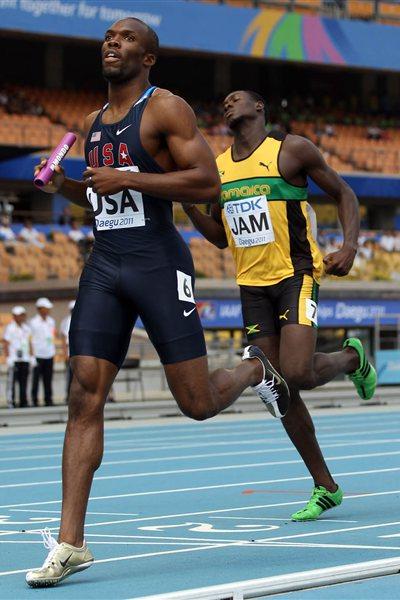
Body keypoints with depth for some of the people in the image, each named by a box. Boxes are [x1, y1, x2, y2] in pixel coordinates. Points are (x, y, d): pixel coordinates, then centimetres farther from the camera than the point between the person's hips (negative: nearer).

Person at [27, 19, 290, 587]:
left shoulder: (166, 109, -5)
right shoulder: (93, 122, 17)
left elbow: (208, 183, -15)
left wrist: (127, 179, -18)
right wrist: (66, 185, 9)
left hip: (158, 261, -5)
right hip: (104, 266, 6)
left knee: (198, 404, -3)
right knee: (84, 398, -6)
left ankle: (255, 368, 34)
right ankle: (70, 544, -8)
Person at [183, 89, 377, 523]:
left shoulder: (291, 150, -3)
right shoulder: (218, 167, 12)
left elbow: (343, 194, 3)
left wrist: (349, 247, -13)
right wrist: (187, 202, 2)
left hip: (296, 276, -5)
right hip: (252, 286, 5)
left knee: (297, 373, -23)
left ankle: (352, 359, 13)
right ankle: (325, 487, 11)